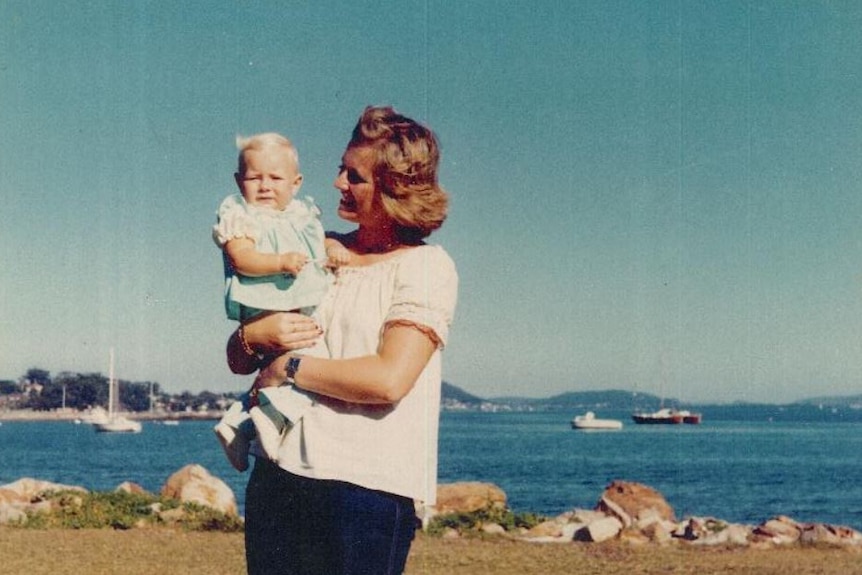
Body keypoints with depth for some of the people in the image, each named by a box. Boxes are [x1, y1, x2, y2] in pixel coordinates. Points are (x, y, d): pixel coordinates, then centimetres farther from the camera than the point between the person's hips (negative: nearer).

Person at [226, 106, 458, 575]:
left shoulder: (426, 267, -3)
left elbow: (389, 379, -17)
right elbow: (237, 360, 17)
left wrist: (289, 368, -8)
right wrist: (253, 337, -6)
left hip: (369, 487, -5)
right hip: (278, 476, 5)